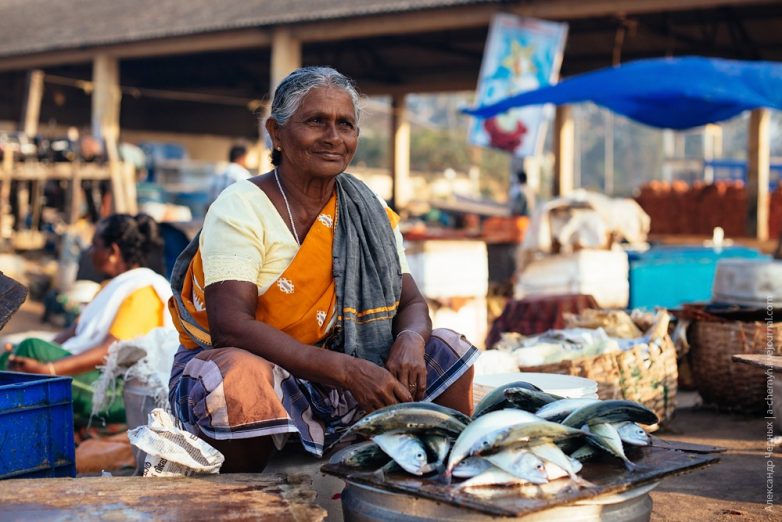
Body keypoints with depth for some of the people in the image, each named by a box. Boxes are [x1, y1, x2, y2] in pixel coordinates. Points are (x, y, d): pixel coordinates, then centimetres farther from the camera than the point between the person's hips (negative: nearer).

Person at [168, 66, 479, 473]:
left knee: (446, 351, -5)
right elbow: (230, 327, -25)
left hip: (323, 379, 5)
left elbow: (411, 303, 5)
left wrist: (410, 339, -21)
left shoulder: (371, 216, 4)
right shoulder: (241, 209, -14)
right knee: (240, 379, -38)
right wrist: (346, 370, -32)